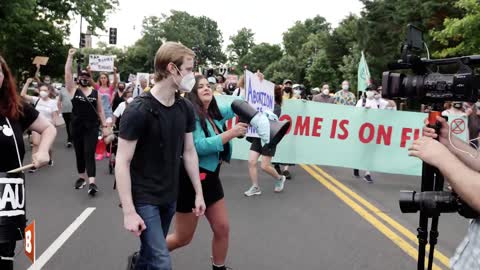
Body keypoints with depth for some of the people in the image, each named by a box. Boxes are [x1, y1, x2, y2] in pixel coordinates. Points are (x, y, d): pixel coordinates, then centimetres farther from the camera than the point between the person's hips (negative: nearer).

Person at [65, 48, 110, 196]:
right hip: (77, 127, 1)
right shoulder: (73, 90, 3)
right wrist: (70, 56, -10)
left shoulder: (96, 93, 5)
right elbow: (67, 74, -9)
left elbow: (100, 110, 8)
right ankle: (81, 177, 28)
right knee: (79, 153, 11)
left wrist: (105, 126, 4)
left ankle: (92, 182, -16)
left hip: (92, 127, -1)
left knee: (89, 153, -9)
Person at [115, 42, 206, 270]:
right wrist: (129, 211, -20)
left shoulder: (186, 108, 0)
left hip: (170, 196, 6)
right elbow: (122, 162, -17)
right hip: (144, 198, -6)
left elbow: (189, 152, 10)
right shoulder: (138, 110, -19)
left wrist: (198, 192, 10)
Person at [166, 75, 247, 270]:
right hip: (191, 180, -7)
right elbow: (198, 146, -28)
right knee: (183, 238, 5)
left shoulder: (215, 113, 4)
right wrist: (231, 133, -28)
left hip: (211, 179, 7)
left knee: (222, 229, 9)